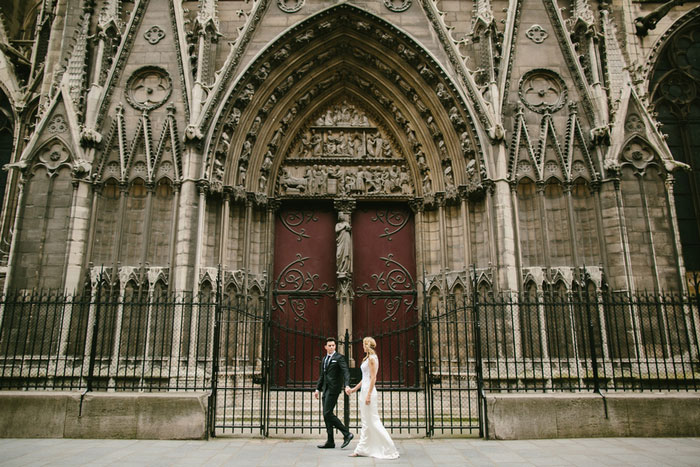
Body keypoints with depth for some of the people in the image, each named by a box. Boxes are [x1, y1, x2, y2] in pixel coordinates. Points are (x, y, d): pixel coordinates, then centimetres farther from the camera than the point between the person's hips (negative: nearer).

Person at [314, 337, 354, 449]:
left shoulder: (339, 358, -5)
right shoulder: (324, 359, 18)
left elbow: (346, 372, -16)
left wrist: (347, 385, -30)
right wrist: (318, 389, 17)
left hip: (334, 389, -8)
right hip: (326, 389, 8)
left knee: (328, 413, -14)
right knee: (326, 415, 7)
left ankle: (347, 434, -7)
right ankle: (330, 442, 12)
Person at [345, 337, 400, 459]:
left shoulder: (372, 358, -13)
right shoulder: (368, 358, 15)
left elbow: (373, 378, -18)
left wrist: (368, 395, -21)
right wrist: (354, 389, 24)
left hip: (369, 391, -10)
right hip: (364, 390, 10)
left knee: (373, 421, -6)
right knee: (365, 421, 11)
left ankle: (390, 450, -1)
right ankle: (361, 449, 16)